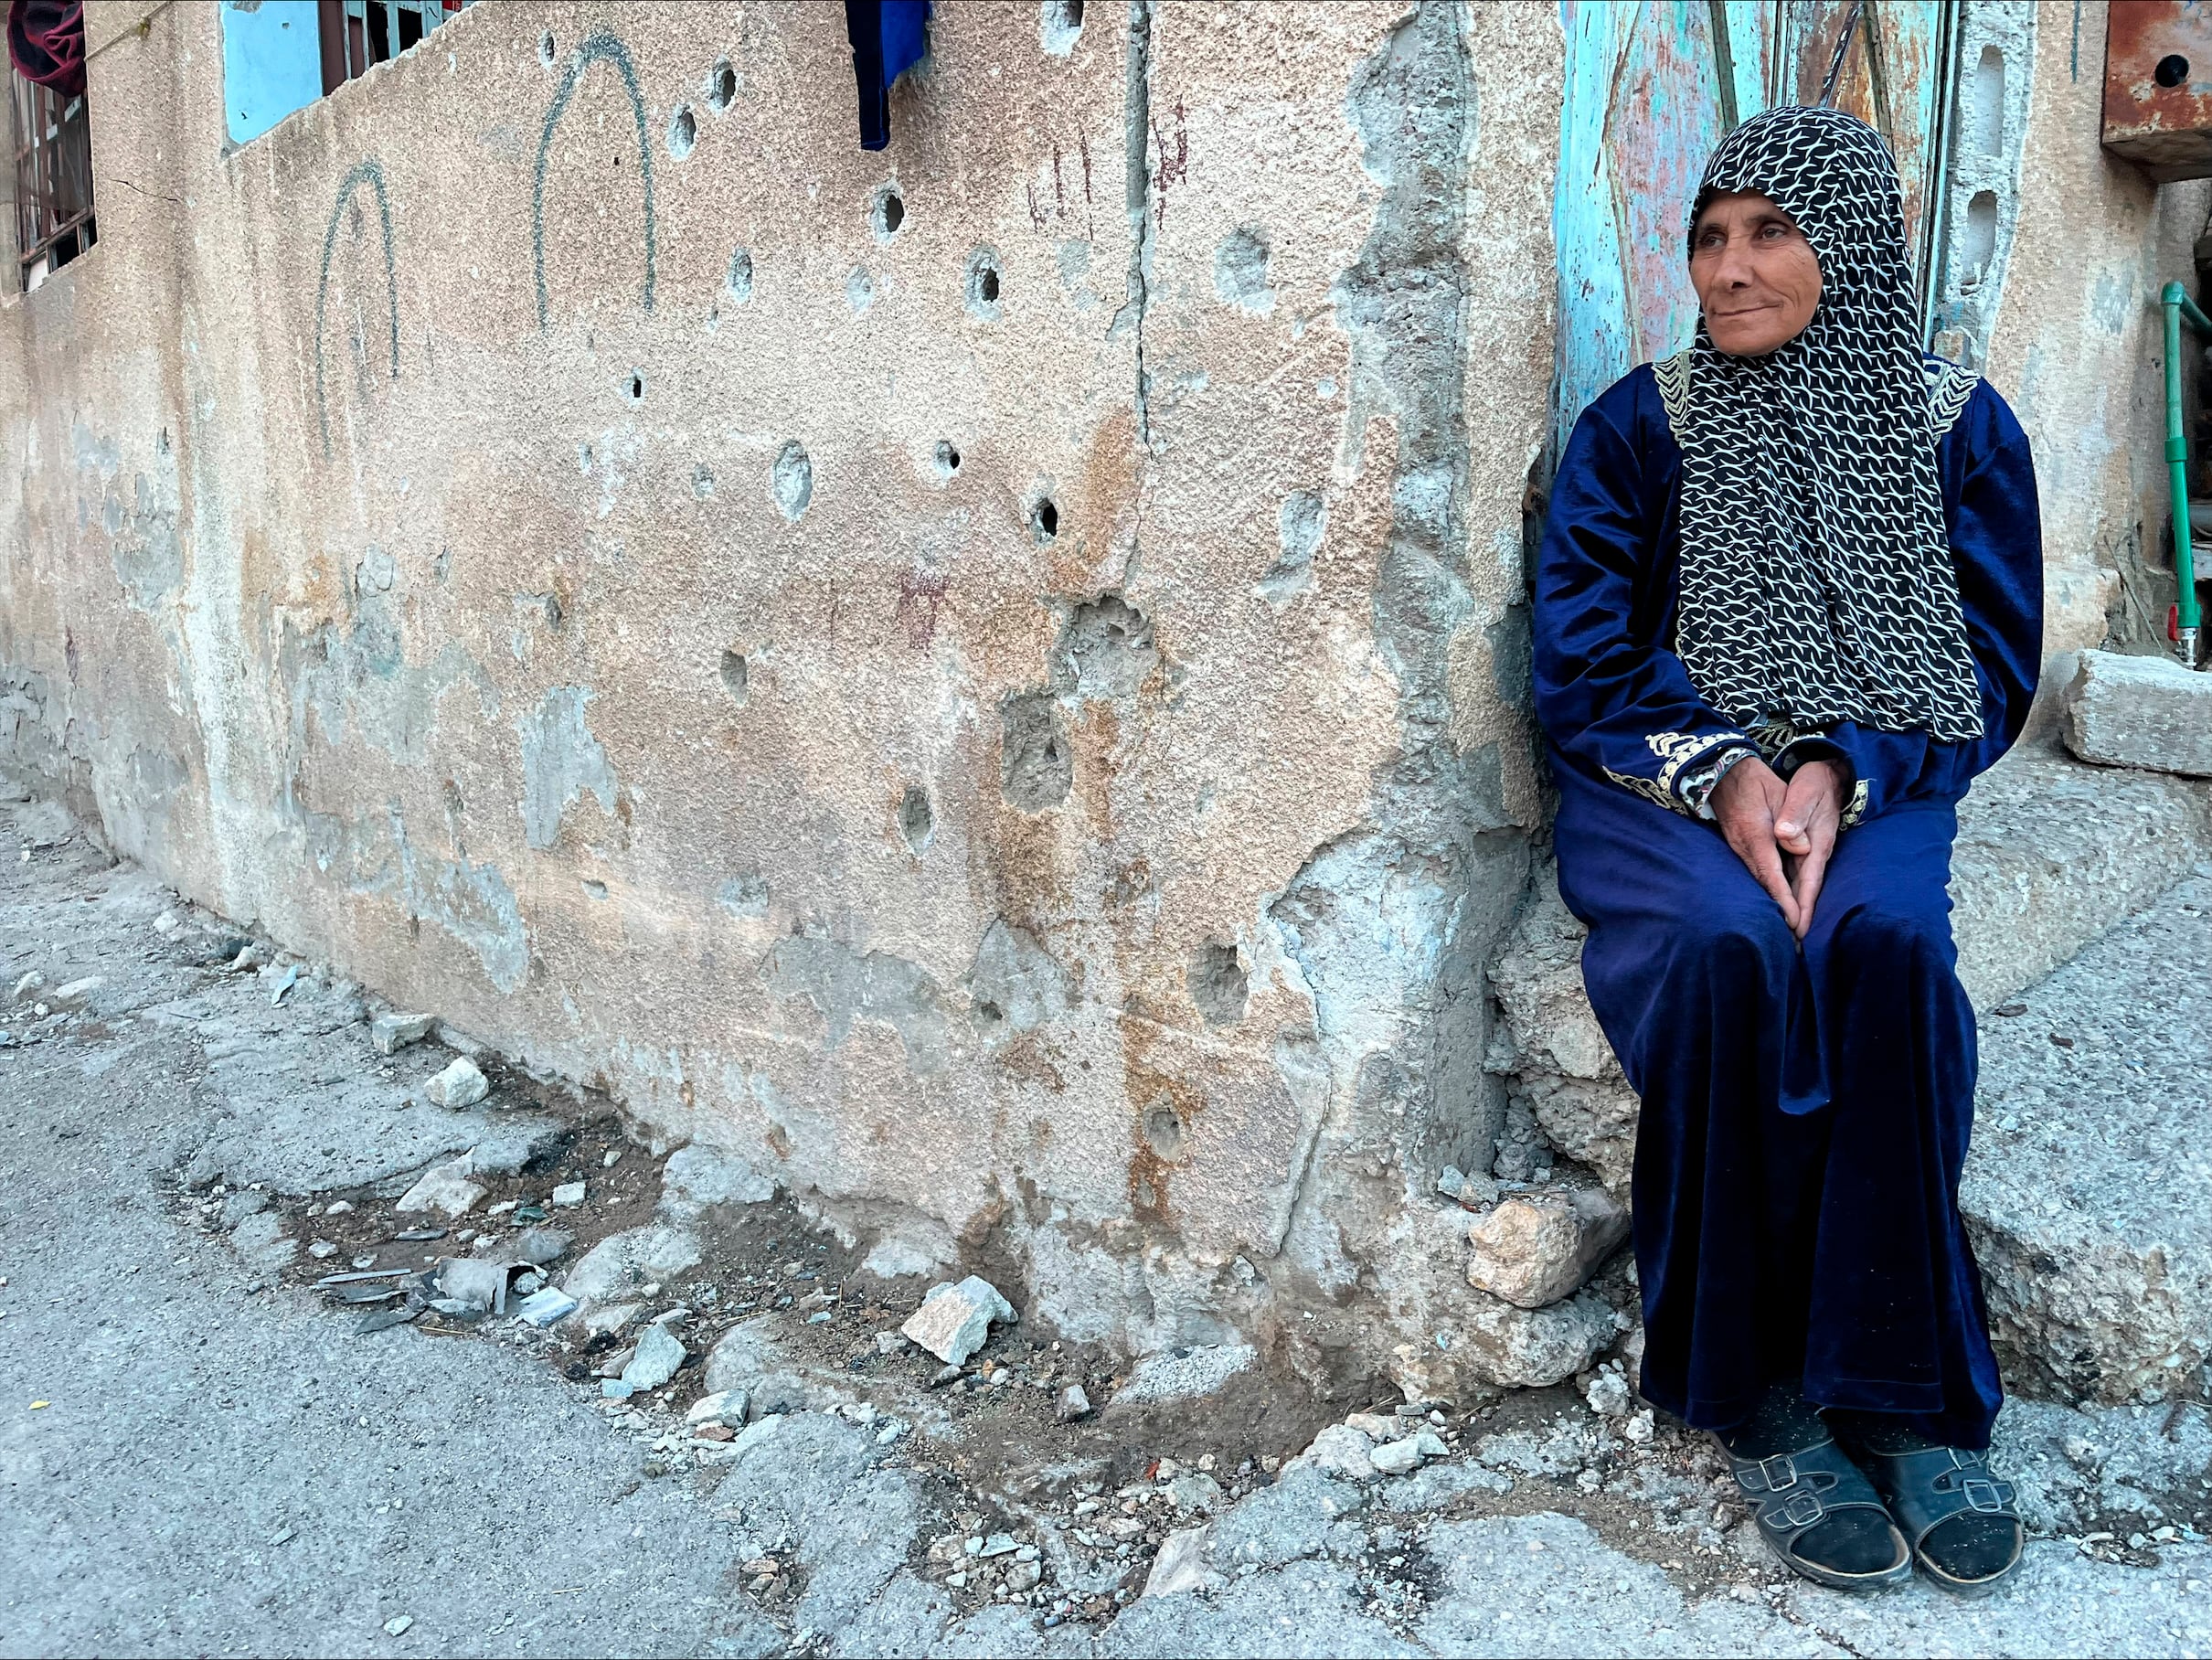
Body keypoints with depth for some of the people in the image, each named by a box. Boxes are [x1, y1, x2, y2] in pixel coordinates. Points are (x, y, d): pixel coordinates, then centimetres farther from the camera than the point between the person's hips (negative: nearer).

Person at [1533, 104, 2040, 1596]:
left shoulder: (1960, 432, 3)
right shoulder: (1639, 428, 0)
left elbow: (1989, 677, 3)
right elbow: (1582, 673, -2)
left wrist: (1837, 771, -16)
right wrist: (1724, 773, -18)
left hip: (1870, 790, 1)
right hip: (1666, 789, -1)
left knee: (1885, 946, -33)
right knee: (1726, 950, -34)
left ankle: (1904, 1396, -19)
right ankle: (1764, 1400, -20)